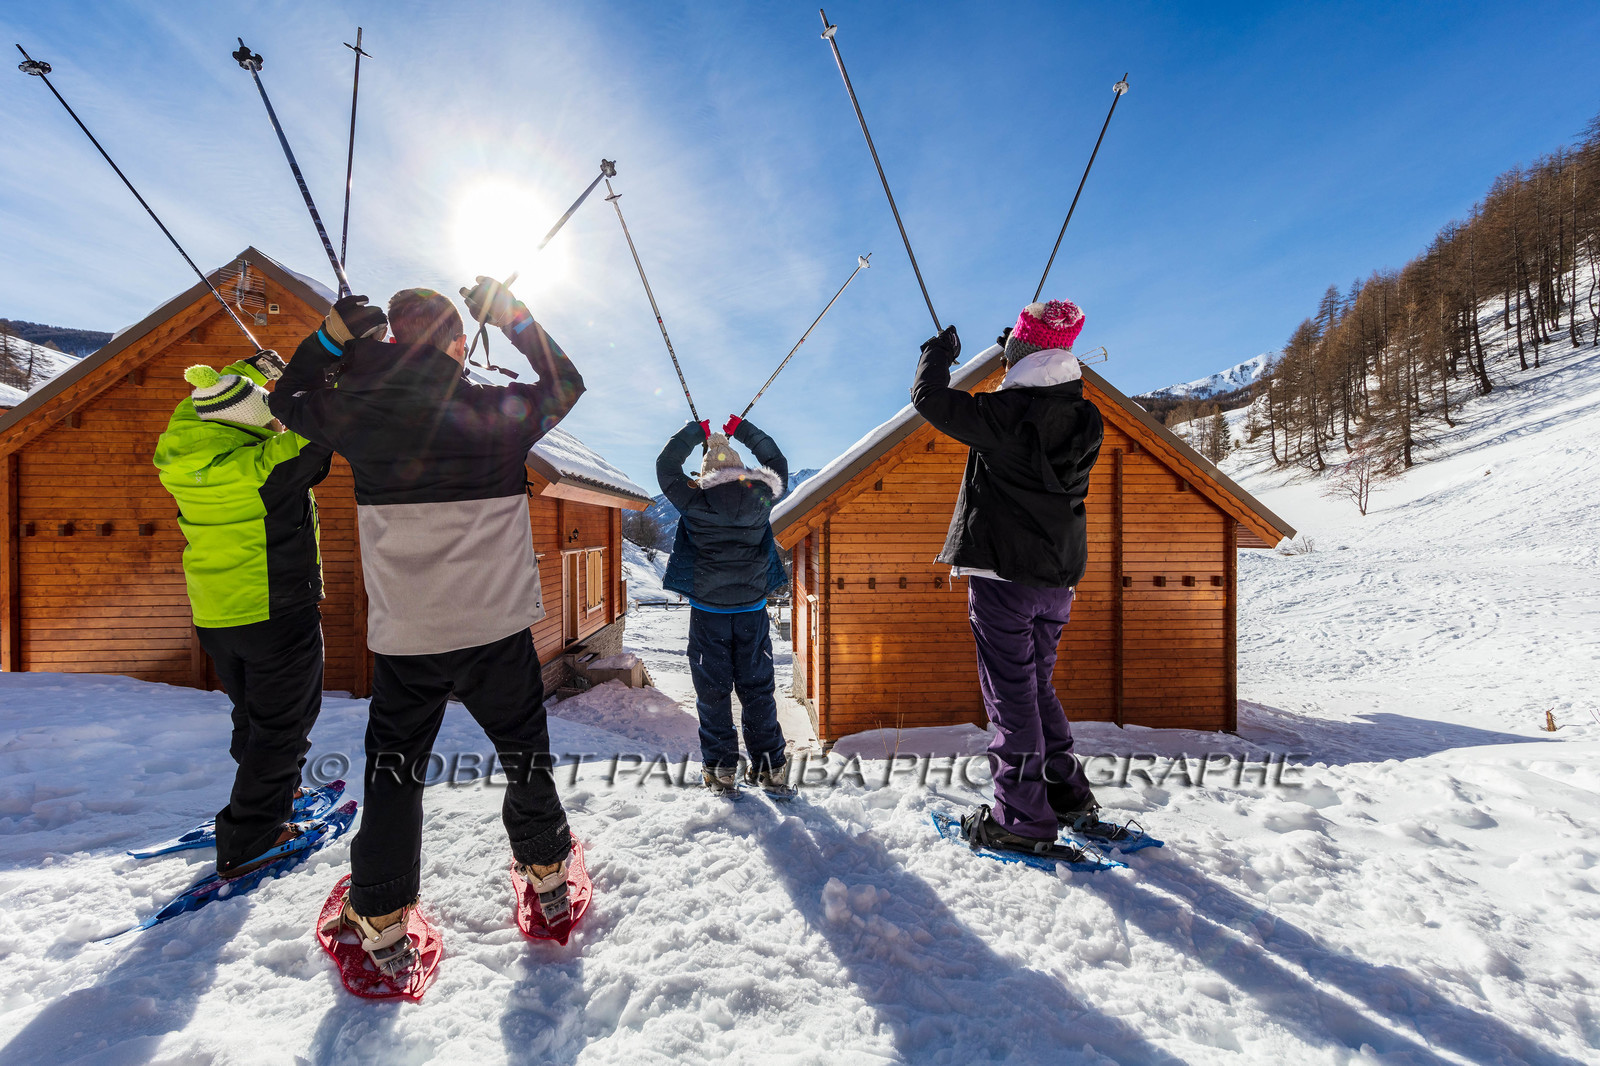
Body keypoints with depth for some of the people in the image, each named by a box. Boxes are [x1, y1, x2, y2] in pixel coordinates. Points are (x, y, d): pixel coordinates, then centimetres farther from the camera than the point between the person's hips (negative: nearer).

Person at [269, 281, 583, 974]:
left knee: (393, 772, 19)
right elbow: (566, 383, 11)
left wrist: (335, 333, 10)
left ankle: (382, 925, 29)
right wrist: (512, 318, 13)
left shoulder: (359, 414, -5)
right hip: (499, 630, 0)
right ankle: (549, 877, 36)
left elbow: (288, 399, 17)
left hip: (404, 637, 1)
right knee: (525, 754, 19)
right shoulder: (499, 411, -8)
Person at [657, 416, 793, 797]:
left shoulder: (694, 500, -9)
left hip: (708, 611, -1)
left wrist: (696, 432, 17)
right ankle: (770, 768, 16)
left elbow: (666, 465, 8)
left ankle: (721, 770, 17)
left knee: (713, 691, 10)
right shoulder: (761, 497, -5)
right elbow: (778, 464, 15)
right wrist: (743, 430, 20)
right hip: (752, 609, 2)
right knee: (758, 689, 10)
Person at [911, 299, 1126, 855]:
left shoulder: (1006, 411, -15)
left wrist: (939, 352, 10)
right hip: (1056, 576, 7)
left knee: (1011, 695, 2)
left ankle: (1022, 821, 13)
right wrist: (1017, 359, 34)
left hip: (1003, 573, -7)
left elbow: (930, 398, -10)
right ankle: (1070, 798, 30)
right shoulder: (1083, 419, 5)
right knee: (1038, 688, 21)